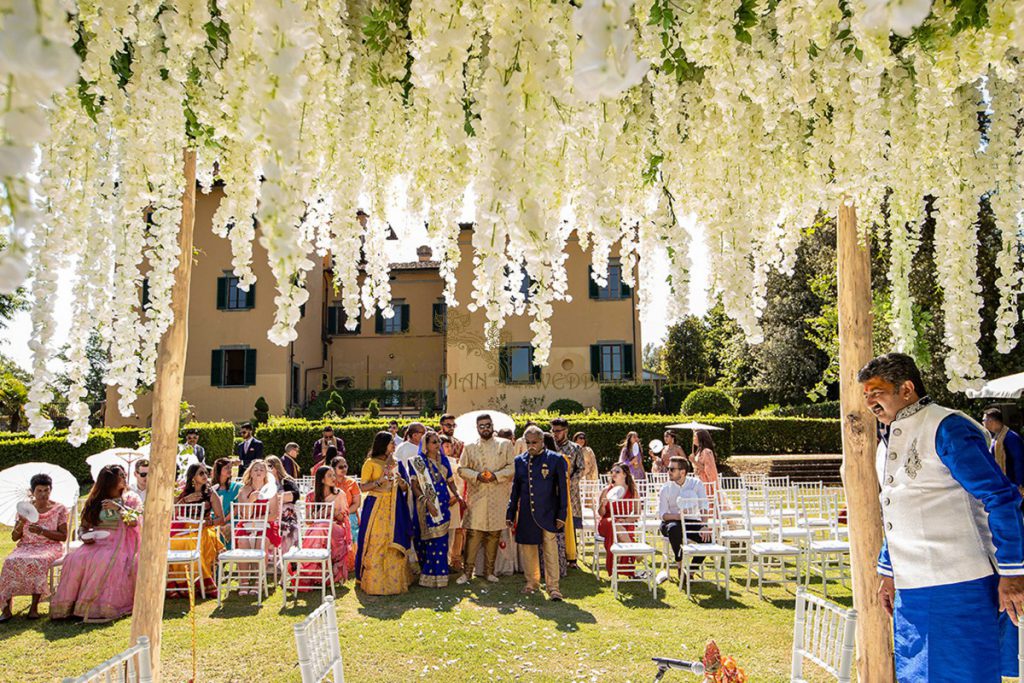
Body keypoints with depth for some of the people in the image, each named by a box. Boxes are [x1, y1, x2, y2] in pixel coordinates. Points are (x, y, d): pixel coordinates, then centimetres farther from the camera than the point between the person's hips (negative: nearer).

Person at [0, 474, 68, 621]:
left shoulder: (59, 509, 2)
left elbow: (63, 536, -3)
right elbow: (14, 537, 9)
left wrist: (42, 531, -16)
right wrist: (21, 523, -10)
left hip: (50, 547, -3)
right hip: (26, 546, 3)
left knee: (37, 562, -36)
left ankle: (34, 607, -30)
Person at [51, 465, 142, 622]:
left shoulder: (131, 499, 10)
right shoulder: (95, 500, 17)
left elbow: (135, 522, -4)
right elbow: (83, 525, 19)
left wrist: (119, 508, -12)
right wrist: (84, 536, -2)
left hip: (118, 544, -3)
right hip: (96, 543, 3)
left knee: (104, 562, -34)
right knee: (75, 559, -27)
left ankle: (97, 606, -29)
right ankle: (68, 605, -22)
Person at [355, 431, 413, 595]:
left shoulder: (395, 463, 15)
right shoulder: (371, 463, -2)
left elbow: (405, 488, 16)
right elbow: (362, 487, -8)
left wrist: (400, 481, -5)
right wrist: (380, 481, -19)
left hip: (394, 509, 5)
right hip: (376, 507, -5)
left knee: (394, 546, 4)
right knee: (376, 545, -5)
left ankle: (394, 580, 13)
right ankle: (374, 583, 3)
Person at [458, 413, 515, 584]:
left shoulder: (505, 444, 7)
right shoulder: (470, 447, 9)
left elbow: (512, 467, 2)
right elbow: (462, 469, 8)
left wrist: (496, 476, -12)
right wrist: (477, 476, -10)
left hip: (498, 498, 1)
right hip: (476, 496, 0)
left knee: (494, 534, 5)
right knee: (473, 533, -5)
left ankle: (489, 570, 17)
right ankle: (467, 570, 3)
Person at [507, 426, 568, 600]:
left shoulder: (556, 459, -4)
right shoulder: (519, 460, 6)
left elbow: (562, 489, -3)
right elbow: (515, 489, 12)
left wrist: (561, 514, -7)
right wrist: (510, 513, 10)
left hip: (548, 514, -4)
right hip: (526, 514, 4)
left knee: (551, 551, 0)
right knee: (528, 549, 12)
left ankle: (553, 587, 9)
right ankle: (532, 582, 30)